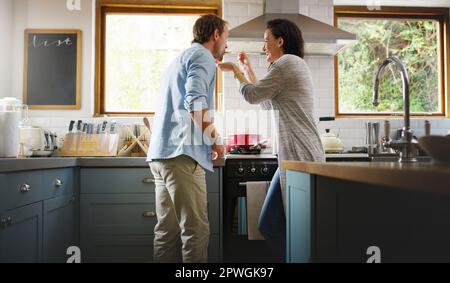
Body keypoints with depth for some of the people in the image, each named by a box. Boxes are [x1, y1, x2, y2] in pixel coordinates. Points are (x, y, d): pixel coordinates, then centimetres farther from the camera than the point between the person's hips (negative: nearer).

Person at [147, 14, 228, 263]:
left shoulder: (181, 58, 28)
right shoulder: (202, 56, -2)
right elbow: (196, 102, -18)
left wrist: (207, 140, 27)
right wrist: (215, 138, -6)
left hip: (161, 153, 10)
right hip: (181, 154, -10)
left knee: (167, 229, 12)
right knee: (196, 230, -6)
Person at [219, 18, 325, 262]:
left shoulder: (287, 62, -7)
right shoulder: (294, 65, 23)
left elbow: (253, 96, -3)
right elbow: (266, 103, 26)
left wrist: (235, 70, 13)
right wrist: (247, 70, 29)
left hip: (300, 157, -10)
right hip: (295, 156, 10)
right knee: (269, 224, 11)